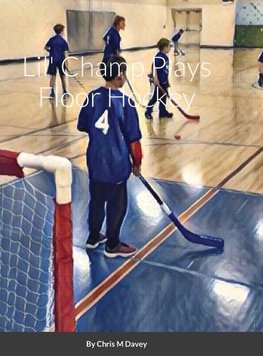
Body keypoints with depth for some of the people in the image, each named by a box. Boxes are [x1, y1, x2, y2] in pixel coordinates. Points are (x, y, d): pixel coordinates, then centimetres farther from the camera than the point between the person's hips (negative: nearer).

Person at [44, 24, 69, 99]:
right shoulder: (63, 41, -6)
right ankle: (64, 93, 20)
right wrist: (66, 64, -10)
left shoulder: (51, 39, 4)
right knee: (62, 77, 11)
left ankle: (52, 93, -3)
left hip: (52, 60, 2)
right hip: (61, 60, -2)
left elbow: (46, 48, 12)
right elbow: (65, 53, -10)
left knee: (53, 77, 3)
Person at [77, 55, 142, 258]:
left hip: (95, 160, 6)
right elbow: (133, 138, -12)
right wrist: (137, 162, 0)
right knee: (117, 204, 10)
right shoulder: (125, 102, -17)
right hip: (116, 163, -5)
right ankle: (112, 245, 22)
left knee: (97, 200, 21)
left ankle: (93, 237, 37)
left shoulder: (92, 97, -2)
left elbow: (83, 126, 9)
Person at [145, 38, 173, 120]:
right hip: (159, 81, -9)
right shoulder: (159, 57, -18)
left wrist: (167, 81, 20)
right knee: (155, 97, 0)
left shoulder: (165, 56, 9)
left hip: (164, 81, 9)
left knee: (163, 97, 15)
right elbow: (154, 67, -21)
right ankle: (148, 112, 12)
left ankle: (163, 112, 25)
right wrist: (155, 79, -24)